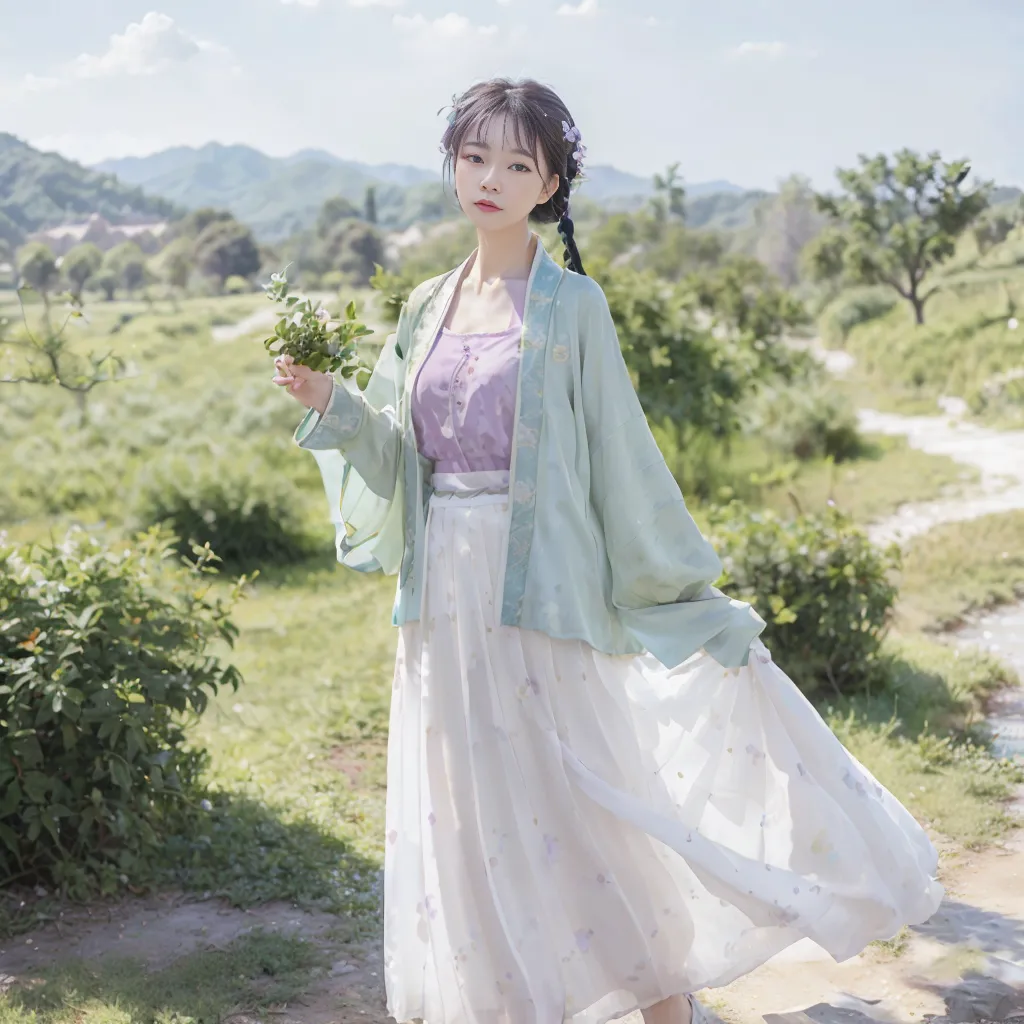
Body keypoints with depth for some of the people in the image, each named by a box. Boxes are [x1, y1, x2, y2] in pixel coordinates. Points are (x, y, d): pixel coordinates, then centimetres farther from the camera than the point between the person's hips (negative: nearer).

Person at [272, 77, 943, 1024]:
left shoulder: (571, 306, -5)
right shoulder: (428, 308, 10)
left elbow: (622, 456, -5)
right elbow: (396, 454, 13)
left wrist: (693, 599, -5)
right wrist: (327, 401, -4)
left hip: (541, 587, -5)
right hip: (445, 592, 5)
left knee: (592, 807, 3)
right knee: (470, 820, 11)